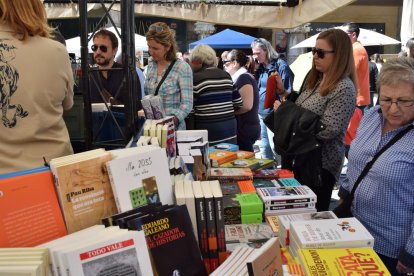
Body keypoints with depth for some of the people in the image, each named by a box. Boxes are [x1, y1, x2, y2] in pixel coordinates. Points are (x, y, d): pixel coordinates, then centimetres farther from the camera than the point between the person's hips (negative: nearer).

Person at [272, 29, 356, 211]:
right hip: (299, 155, 8)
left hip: (319, 163, -8)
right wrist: (283, 92, 4)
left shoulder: (344, 89, -18)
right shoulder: (316, 80, 7)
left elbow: (327, 131, -24)